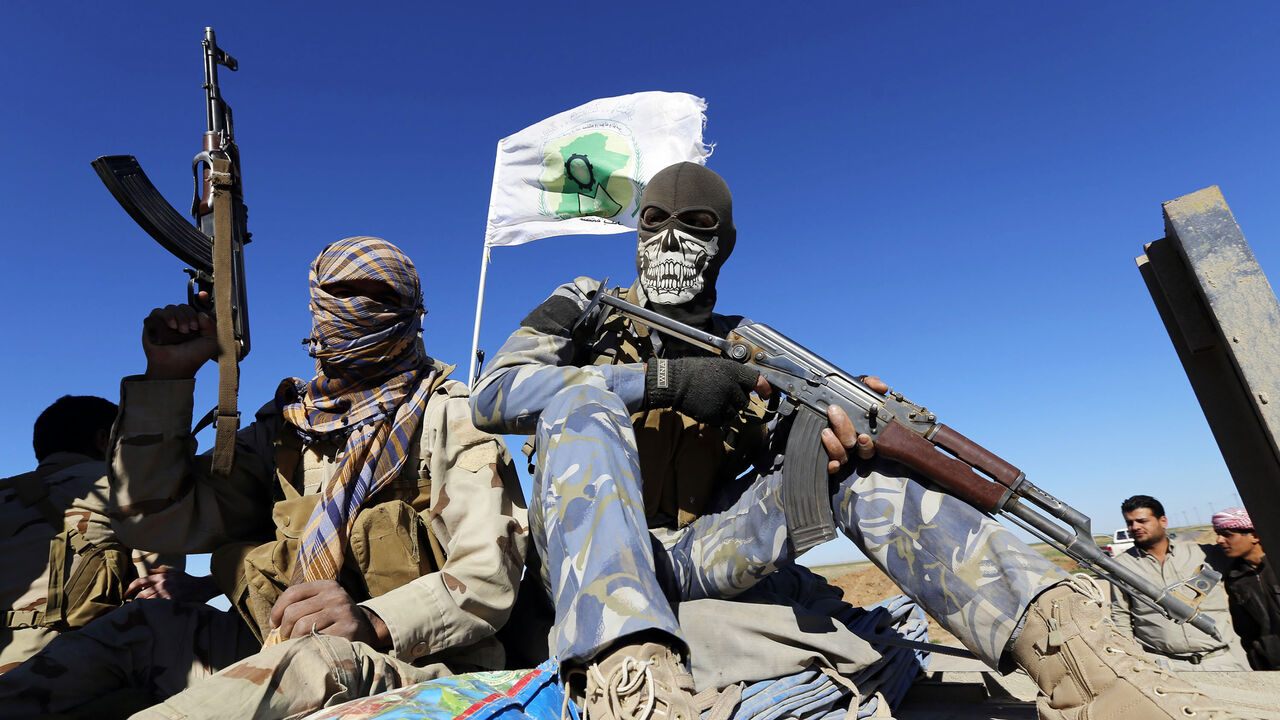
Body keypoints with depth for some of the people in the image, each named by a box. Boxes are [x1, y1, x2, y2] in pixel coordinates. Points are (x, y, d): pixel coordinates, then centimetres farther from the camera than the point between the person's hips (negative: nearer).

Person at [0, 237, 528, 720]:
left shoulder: (449, 418, -4)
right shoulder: (284, 429, 13)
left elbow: (489, 576, -12)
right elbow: (159, 520, 7)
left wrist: (374, 620, -29)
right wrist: (167, 377, 3)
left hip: (421, 664, -5)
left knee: (315, 658, -32)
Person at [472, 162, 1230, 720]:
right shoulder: (586, 308, 7)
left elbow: (785, 458, 2)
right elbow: (493, 394, -11)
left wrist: (839, 436, -25)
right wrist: (664, 377, -22)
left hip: (693, 558, 2)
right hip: (591, 556, -1)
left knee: (849, 455, -16)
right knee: (583, 397, -29)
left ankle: (1066, 643, -29)